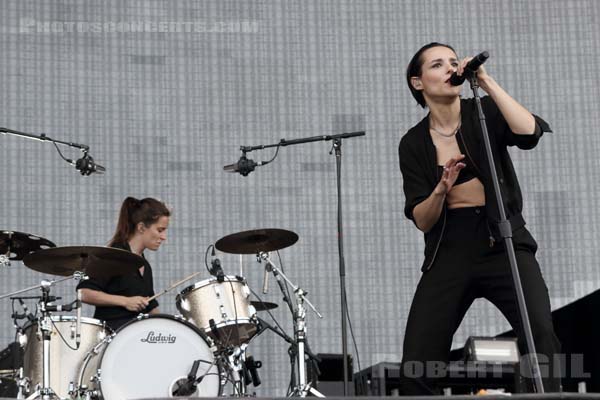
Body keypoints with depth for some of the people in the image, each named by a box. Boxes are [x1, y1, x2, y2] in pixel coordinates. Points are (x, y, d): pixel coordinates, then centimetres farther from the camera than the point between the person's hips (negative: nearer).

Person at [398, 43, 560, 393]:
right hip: (449, 252, 2)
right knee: (416, 366, -6)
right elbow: (421, 221, 1)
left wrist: (487, 82, -16)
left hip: (502, 243, -2)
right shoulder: (414, 144, 7)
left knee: (542, 337, -27)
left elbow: (531, 133, -19)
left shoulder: (484, 114, 3)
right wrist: (441, 190, -19)